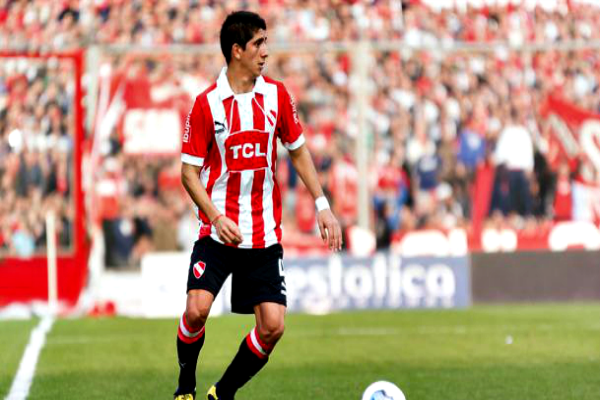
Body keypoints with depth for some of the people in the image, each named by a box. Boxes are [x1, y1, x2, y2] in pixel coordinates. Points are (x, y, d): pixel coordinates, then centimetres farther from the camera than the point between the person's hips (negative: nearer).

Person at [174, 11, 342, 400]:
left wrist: (323, 206, 8)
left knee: (272, 327, -6)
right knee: (197, 309, -19)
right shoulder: (207, 104, -7)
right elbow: (190, 172, -4)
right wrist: (217, 218, -18)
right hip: (218, 232, -3)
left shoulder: (277, 95, 3)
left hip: (265, 234, 3)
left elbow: (299, 151, 16)